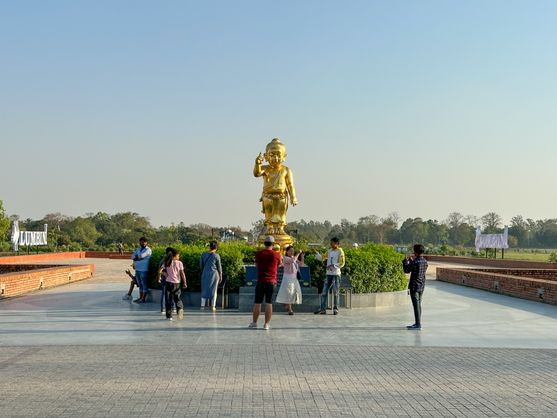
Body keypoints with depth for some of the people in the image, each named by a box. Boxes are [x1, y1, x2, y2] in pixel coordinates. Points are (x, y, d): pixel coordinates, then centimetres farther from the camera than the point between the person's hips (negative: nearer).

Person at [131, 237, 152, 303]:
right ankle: (140, 297, 21)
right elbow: (132, 256, 7)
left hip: (144, 270, -8)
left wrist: (136, 257, -2)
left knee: (144, 284, -3)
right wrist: (138, 257, -10)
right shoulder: (138, 249, 17)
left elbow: (141, 256, -21)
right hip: (137, 270, 8)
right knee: (140, 285, 14)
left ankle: (143, 299, -1)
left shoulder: (148, 250, -7)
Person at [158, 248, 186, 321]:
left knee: (168, 300, 8)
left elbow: (160, 271, -6)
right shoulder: (179, 263, -2)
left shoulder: (167, 263, 1)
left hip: (169, 283, 1)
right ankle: (180, 309, -21)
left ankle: (169, 315, 8)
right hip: (177, 283, -1)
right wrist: (184, 283, 2)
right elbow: (182, 273, -5)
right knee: (178, 298, 9)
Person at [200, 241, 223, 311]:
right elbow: (219, 267, -1)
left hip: (205, 274, 2)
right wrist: (220, 276, 10)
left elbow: (201, 264, 8)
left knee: (204, 289, 10)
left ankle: (203, 305, 7)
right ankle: (213, 306, 3)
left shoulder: (204, 254, 0)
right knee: (213, 289, 6)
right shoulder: (216, 256, -7)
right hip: (214, 274, -2)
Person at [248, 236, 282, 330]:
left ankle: (254, 322, 14)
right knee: (269, 303, 1)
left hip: (261, 281, 0)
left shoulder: (259, 254, -3)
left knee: (257, 303, 8)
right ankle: (267, 324, 0)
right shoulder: (277, 255, -4)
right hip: (272, 281, 0)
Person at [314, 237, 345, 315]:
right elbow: (321, 258, 19)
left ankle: (335, 309, 4)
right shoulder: (329, 251, 13)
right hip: (328, 274, 6)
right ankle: (322, 309, 5)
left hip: (336, 274, -6)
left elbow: (342, 263, -10)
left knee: (335, 292, -2)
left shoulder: (340, 252, -4)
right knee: (324, 291, 2)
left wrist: (333, 265, -20)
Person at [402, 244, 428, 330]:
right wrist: (411, 261, 23)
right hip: (421, 286, 8)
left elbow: (406, 270, -9)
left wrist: (405, 261, 3)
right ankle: (417, 323, 23)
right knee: (418, 305, 15)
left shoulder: (415, 262, -19)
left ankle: (418, 325, -3)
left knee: (416, 305, -5)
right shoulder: (425, 262, 6)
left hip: (414, 286, -8)